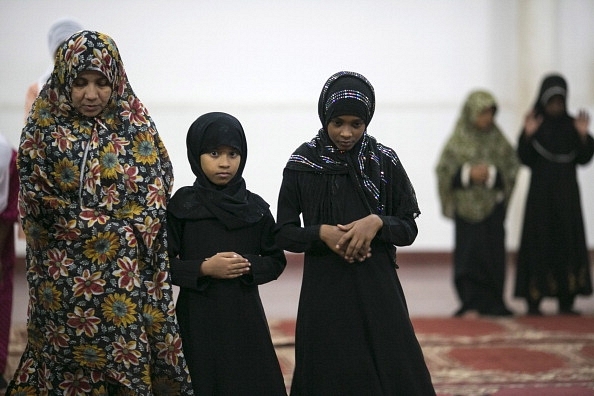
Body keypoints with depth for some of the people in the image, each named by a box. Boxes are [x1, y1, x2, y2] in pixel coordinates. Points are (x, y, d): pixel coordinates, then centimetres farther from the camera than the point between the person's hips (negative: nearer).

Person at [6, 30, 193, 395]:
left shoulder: (137, 126, 4)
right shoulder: (44, 130, 1)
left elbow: (157, 195, 0)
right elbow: (33, 202, -4)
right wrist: (115, 225, -9)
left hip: (126, 275, 1)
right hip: (65, 275, -1)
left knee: (129, 354, 0)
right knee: (69, 353, 1)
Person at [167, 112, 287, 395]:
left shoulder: (255, 207, 3)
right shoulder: (182, 204, -2)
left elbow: (276, 261, 7)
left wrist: (248, 267, -12)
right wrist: (203, 268, -16)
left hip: (245, 313, 2)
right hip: (198, 315, -2)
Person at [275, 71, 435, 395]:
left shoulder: (385, 162, 1)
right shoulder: (301, 165, -1)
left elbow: (408, 229, 3)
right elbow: (284, 234, 2)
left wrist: (377, 223, -16)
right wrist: (322, 233, -15)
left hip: (378, 292, 1)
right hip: (325, 295, 0)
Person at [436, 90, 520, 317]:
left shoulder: (498, 139, 7)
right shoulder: (458, 141, 0)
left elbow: (512, 166, 6)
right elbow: (443, 170, -2)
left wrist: (492, 174, -11)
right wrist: (468, 174, -15)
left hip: (493, 205, 3)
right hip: (466, 205, -2)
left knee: (494, 253, 2)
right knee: (469, 253, -5)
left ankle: (493, 303, 11)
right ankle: (471, 305, 0)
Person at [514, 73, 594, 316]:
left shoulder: (572, 125, 5)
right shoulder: (534, 125, -2)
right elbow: (525, 159, -9)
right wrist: (527, 135, -23)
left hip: (567, 194, 3)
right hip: (541, 193, -3)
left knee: (569, 242, 0)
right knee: (538, 243, -5)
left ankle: (566, 301, 4)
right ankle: (534, 301, -2)